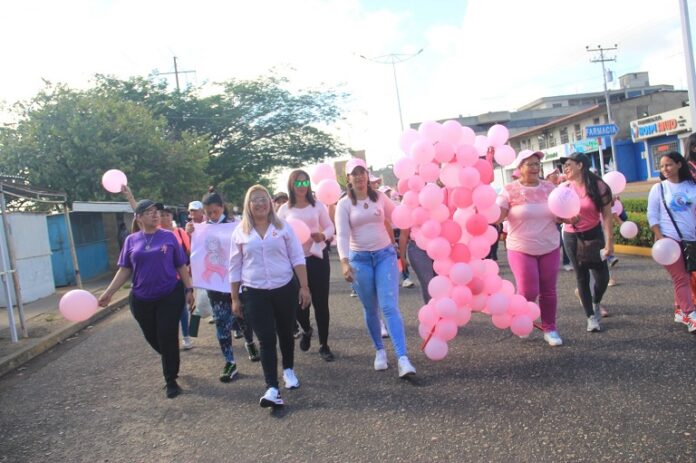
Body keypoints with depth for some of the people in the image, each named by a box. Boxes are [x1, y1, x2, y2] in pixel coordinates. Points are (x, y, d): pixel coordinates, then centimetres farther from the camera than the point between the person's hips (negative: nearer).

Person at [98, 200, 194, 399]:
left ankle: (171, 380, 14)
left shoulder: (169, 237, -1)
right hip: (142, 299, 2)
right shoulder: (131, 240, 3)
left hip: (170, 296, -2)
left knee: (168, 337, -3)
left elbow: (181, 266, 2)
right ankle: (170, 361, 44)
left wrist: (188, 289, -3)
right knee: (153, 338, 13)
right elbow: (124, 270, 3)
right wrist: (109, 292, -5)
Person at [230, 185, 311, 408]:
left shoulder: (282, 227, 1)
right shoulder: (240, 232, 2)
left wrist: (304, 287, -4)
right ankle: (272, 389, -6)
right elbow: (235, 268, 6)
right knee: (266, 339, -5)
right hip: (255, 293, -1)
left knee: (286, 333, 14)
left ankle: (288, 371, 37)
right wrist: (235, 299, 5)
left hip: (285, 289, 1)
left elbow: (297, 258, 1)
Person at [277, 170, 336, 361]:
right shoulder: (284, 209, 2)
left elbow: (330, 227, 5)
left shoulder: (317, 205, 1)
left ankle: (324, 344, 17)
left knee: (321, 302, 2)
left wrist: (322, 235, -16)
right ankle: (306, 330, 39)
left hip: (318, 258, 0)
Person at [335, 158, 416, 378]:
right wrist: (344, 262, -26)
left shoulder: (380, 197, 4)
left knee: (390, 307, -11)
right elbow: (342, 235, -13)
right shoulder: (344, 204, -3)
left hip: (385, 254, 0)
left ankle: (403, 359, -15)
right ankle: (380, 351, 28)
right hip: (360, 259, 0)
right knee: (370, 309, 9)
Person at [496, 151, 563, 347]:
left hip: (550, 248, 4)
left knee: (548, 291, 9)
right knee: (528, 292, -10)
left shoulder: (549, 187, 4)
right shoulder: (510, 190, -6)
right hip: (521, 249, -3)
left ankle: (549, 329, 25)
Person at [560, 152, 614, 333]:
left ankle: (596, 303, 33)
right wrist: (567, 218, -21)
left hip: (594, 234, -1)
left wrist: (609, 242, -14)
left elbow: (607, 215, -11)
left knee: (602, 276, 0)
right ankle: (591, 317, 19)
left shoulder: (598, 186, -13)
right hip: (572, 237, 1)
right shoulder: (563, 188, -6)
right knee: (582, 277, 5)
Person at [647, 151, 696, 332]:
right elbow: (651, 215, -2)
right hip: (669, 239, -3)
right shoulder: (658, 188, -1)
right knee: (681, 278, -6)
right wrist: (659, 237, -10)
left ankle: (680, 310, 20)